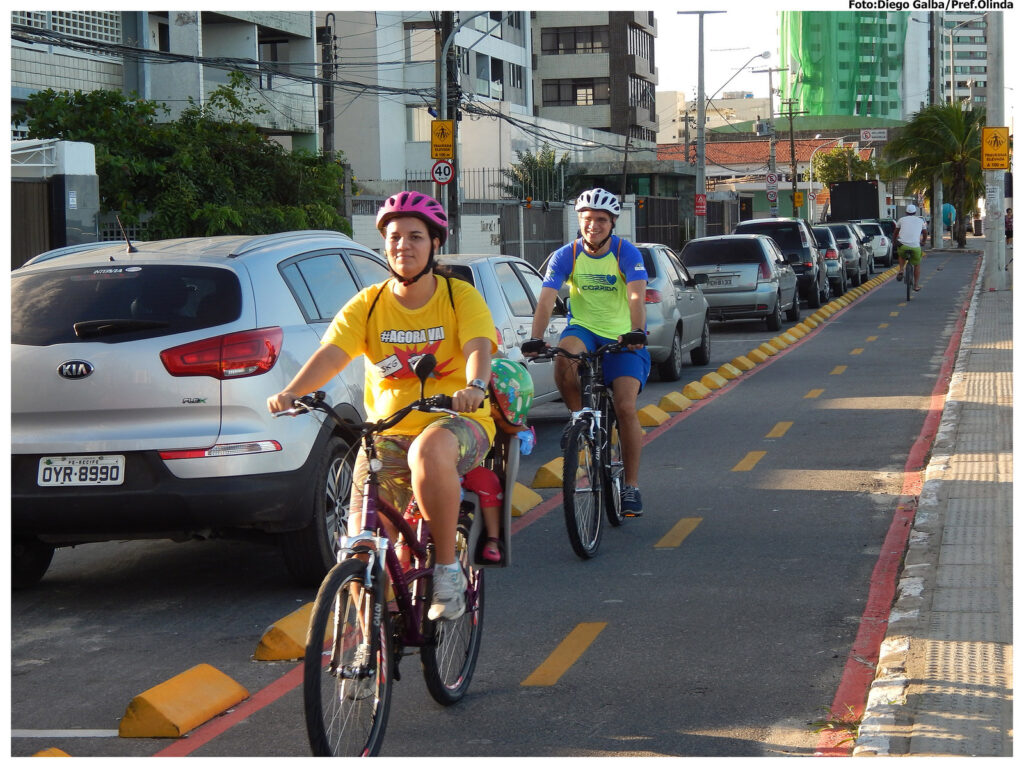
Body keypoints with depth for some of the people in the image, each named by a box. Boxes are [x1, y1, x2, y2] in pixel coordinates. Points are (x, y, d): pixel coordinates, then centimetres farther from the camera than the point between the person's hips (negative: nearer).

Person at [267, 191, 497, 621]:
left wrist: (475, 386, -42)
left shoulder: (461, 297, -2)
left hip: (458, 423, -3)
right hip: (387, 432, 3)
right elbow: (331, 353, -12)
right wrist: (291, 392, -31)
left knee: (429, 451, -39)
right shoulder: (367, 305, 3)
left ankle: (448, 570, -22)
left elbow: (479, 348, -19)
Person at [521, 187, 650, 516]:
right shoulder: (566, 255, -7)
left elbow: (636, 297, -24)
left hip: (622, 338, -1)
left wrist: (637, 332, -43)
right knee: (564, 358, -35)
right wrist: (536, 339, -32)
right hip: (583, 329, 1)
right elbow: (546, 299, -17)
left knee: (625, 407, -14)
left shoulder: (626, 253, -11)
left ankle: (631, 485, -1)